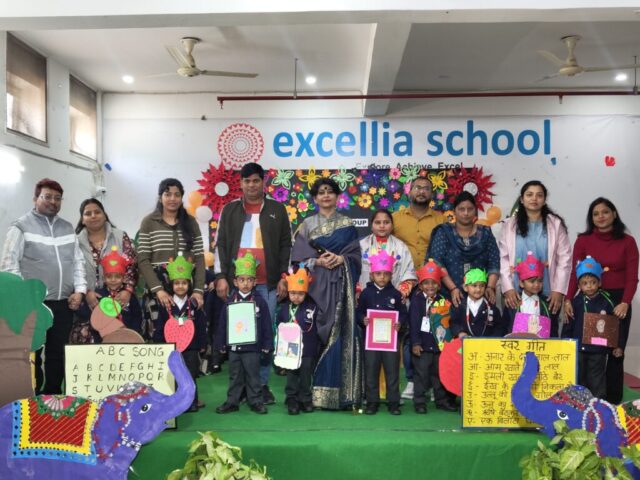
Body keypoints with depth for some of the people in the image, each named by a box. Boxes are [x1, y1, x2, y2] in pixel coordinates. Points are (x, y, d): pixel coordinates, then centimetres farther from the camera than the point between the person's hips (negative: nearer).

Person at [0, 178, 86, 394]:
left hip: (64, 303, 5)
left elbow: (78, 261, 16)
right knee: (32, 355, 1)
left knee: (57, 354, 11)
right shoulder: (21, 227, -1)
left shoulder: (68, 228, 15)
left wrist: (79, 290, 3)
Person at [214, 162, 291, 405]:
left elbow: (286, 245, 8)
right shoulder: (230, 210, 11)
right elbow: (220, 244, 8)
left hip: (267, 284, 0)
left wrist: (284, 277, 0)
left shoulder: (277, 209, 9)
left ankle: (262, 383, 12)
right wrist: (221, 277, 0)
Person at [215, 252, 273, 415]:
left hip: (252, 347, -2)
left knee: (253, 376, 7)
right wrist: (221, 344, 3)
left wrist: (267, 345, -3)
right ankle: (232, 402, 22)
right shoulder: (230, 301, 1)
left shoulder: (259, 301, -4)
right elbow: (222, 324, 4)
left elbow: (266, 324, -3)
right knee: (235, 377, 13)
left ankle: (255, 401, 18)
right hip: (233, 347, 2)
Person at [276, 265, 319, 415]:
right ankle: (292, 400, 18)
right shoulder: (284, 307, -1)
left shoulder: (313, 307, -9)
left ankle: (306, 400, 23)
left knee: (306, 376, 9)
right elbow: (279, 326, 6)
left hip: (308, 350, -1)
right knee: (291, 377, 8)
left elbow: (319, 326, -4)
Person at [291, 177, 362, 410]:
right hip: (316, 284, 0)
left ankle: (340, 391, 1)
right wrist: (318, 261, -11)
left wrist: (341, 259, -11)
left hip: (341, 285, 0)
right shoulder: (307, 224, 10)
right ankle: (315, 392, 0)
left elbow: (356, 254, 7)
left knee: (341, 332, -5)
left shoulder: (347, 224, 12)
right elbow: (299, 258, 4)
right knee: (315, 332, -6)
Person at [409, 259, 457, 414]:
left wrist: (449, 342, 6)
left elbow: (448, 322, 8)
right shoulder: (417, 300, -7)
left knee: (440, 373, 15)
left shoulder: (443, 302, 5)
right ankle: (419, 402, 13)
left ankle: (442, 400, 27)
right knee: (421, 374, 3)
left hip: (440, 344, 4)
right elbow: (414, 323, -11)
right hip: (423, 345, -4)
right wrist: (415, 343, -15)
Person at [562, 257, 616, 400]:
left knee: (597, 378, 8)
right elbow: (568, 325, 3)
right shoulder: (575, 302, -3)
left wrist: (618, 345, -2)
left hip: (598, 348, -2)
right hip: (578, 346, 2)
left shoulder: (606, 302, -6)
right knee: (578, 377, 14)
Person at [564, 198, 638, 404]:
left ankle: (613, 399, 14)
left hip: (618, 300, 0)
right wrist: (568, 299, -15)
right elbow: (575, 273, -3)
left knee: (616, 351, 3)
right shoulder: (583, 241, 2)